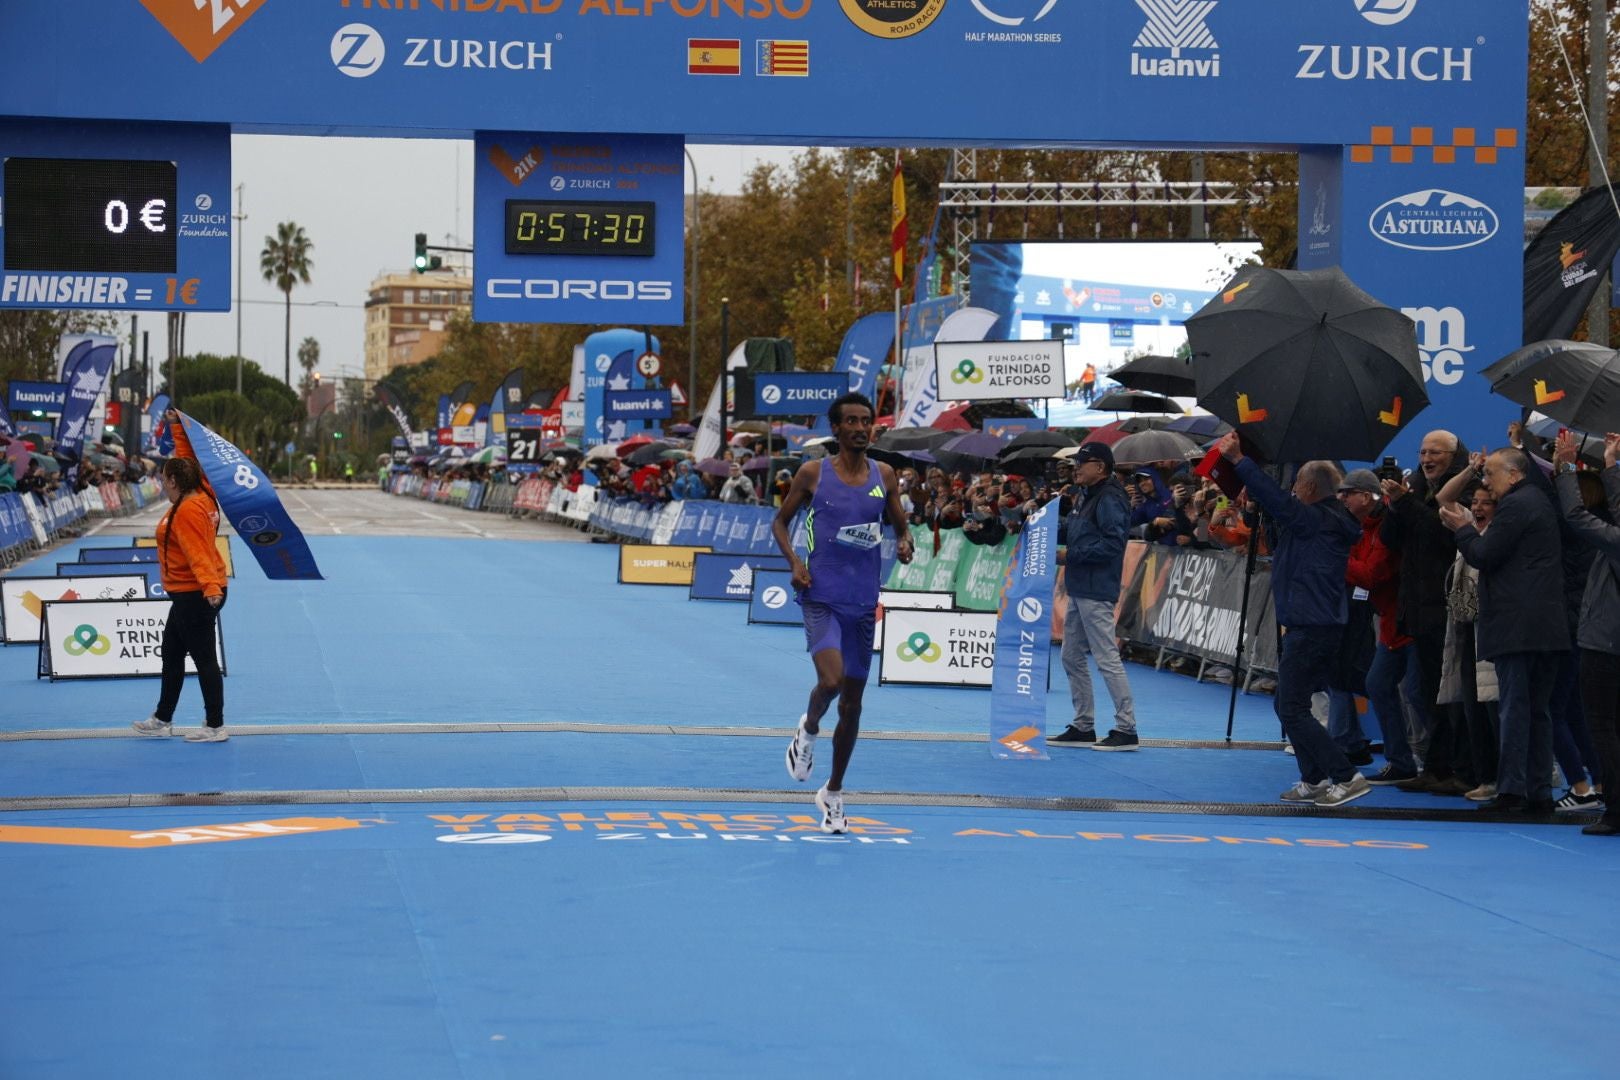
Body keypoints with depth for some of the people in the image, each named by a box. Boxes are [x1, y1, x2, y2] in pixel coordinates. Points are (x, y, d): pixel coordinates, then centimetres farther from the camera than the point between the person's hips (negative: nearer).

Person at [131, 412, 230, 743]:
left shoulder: (188, 511, -22)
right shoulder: (201, 497, 6)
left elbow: (198, 554, -32)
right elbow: (187, 459, 21)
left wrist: (210, 587, -41)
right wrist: (177, 428, 27)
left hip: (195, 596, -11)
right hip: (188, 595, 11)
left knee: (204, 660, -5)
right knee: (171, 655, 20)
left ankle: (216, 726, 0)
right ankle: (162, 720, 30)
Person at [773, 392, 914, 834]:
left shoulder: (884, 476, 7)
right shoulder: (813, 473, -2)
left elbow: (900, 525, 16)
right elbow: (780, 521, 7)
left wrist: (905, 543, -8)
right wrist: (794, 560, -10)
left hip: (863, 602, 4)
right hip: (821, 597, -4)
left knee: (852, 703, 8)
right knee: (831, 680, -26)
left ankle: (833, 793, 23)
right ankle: (808, 729, 10)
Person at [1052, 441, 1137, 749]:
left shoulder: (1109, 500, -14)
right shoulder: (1086, 496, 17)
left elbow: (1113, 543, -22)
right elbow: (1071, 532, 23)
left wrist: (1071, 554, -18)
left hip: (1097, 592, -11)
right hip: (1078, 589, 11)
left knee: (1107, 659, -9)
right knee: (1072, 657, 14)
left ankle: (1126, 729, -6)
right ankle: (1083, 726, 21)